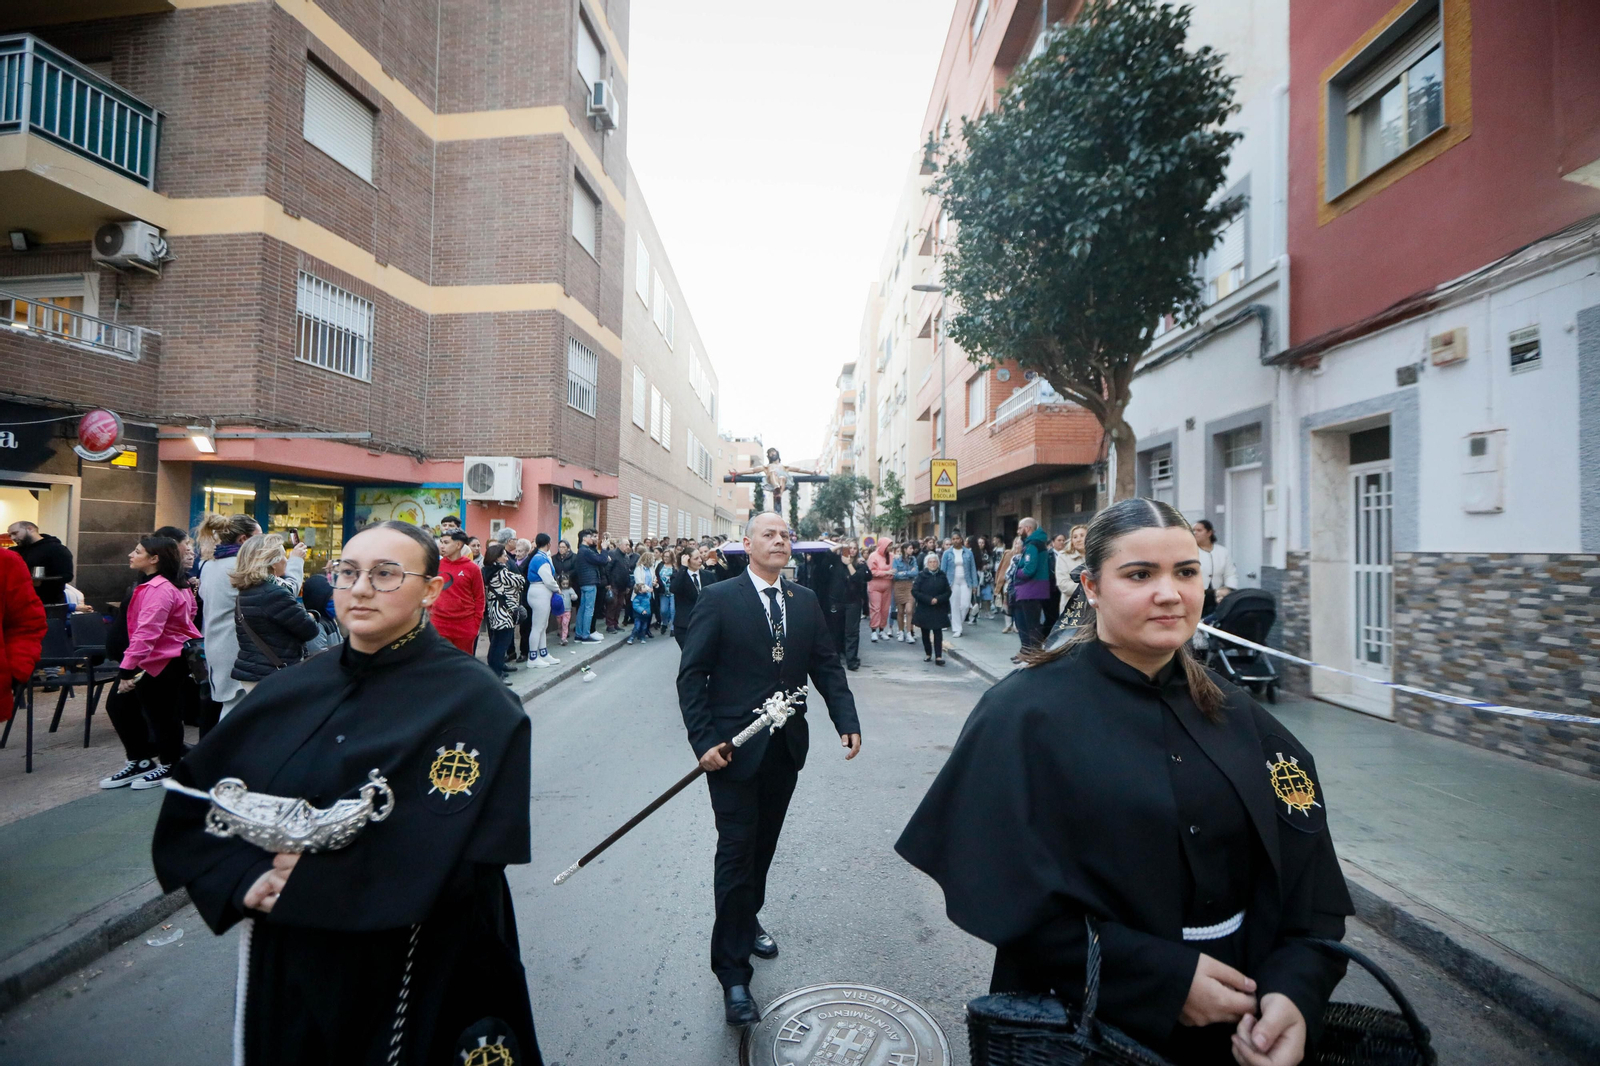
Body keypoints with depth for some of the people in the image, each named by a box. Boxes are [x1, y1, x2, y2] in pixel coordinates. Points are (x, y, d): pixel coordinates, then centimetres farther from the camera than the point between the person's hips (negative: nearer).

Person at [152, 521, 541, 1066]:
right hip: (281, 968, 5)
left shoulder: (475, 702, -17)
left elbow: (463, 861, -23)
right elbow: (188, 806, 2)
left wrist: (311, 879, -20)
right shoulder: (289, 689, 1)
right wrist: (245, 881, -14)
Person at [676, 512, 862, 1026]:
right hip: (736, 748, -5)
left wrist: (847, 722, -6)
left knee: (764, 844, 19)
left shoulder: (805, 600, 5)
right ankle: (733, 970, 16)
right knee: (737, 850, 2)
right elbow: (692, 674, -10)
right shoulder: (718, 599, -10)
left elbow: (826, 666, 5)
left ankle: (748, 919, 44)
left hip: (787, 747, 5)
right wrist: (704, 740, -17)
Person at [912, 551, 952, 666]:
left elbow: (948, 592, 3)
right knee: (925, 632, 8)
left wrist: (938, 599, -14)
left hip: (939, 610, 0)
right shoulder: (921, 576, -3)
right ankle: (928, 654, 23)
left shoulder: (942, 576, 3)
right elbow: (914, 591, -9)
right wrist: (929, 599, -16)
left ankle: (938, 656, -6)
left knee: (938, 632, -5)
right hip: (924, 610, 0)